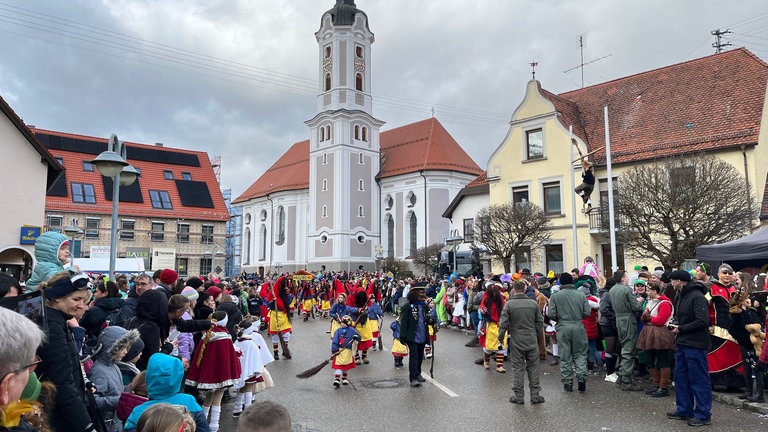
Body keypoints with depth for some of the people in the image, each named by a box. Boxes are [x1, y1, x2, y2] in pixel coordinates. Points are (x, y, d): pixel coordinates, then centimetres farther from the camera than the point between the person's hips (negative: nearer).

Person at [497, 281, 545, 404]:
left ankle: (519, 396, 11)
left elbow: (503, 323, -10)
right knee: (533, 368, 11)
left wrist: (501, 338, 3)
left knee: (518, 368, 6)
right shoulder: (534, 303, 0)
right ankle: (535, 395, 15)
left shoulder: (509, 304, -9)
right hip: (532, 341, 2)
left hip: (516, 341, -2)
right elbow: (540, 323, 6)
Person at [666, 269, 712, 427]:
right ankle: (684, 410, 25)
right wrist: (674, 323, 2)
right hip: (682, 343, 9)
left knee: (699, 379, 0)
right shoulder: (679, 296, 12)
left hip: (695, 344, -9)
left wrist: (681, 328, -15)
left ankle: (703, 415, 10)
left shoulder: (697, 297, -16)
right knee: (681, 377, 14)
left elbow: (702, 321, -23)